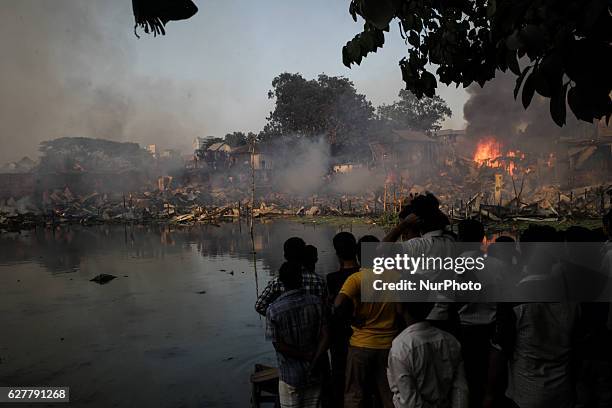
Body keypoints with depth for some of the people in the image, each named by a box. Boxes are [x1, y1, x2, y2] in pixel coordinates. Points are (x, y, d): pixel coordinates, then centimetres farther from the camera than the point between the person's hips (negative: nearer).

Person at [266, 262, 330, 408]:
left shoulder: (273, 310, -16)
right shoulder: (317, 303, -9)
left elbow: (279, 346, -14)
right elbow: (325, 336, -11)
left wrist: (307, 356, -8)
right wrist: (313, 361, -12)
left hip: (290, 376, -2)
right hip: (314, 374, 2)